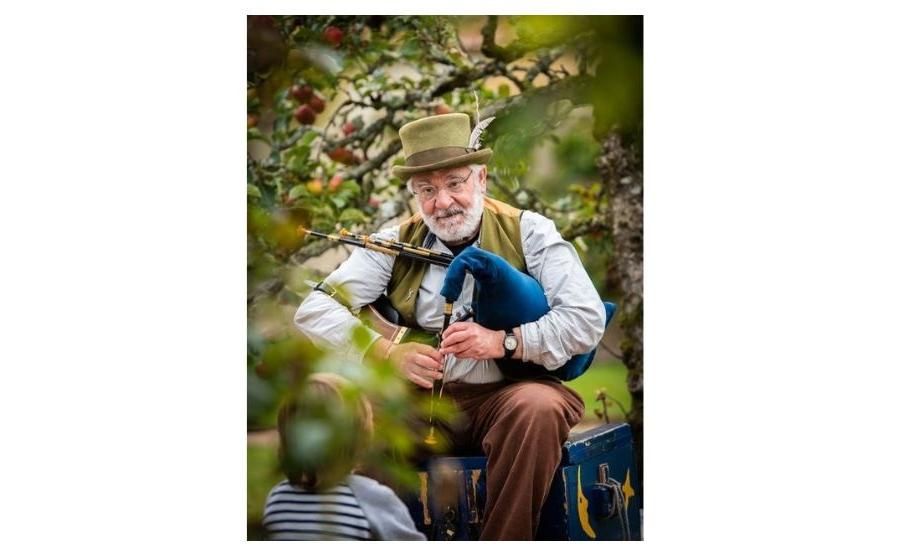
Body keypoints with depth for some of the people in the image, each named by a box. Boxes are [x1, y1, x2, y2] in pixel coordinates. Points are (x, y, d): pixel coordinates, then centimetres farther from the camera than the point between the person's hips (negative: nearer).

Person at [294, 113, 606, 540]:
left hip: (507, 395, -2)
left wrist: (504, 341, -24)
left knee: (539, 408, -35)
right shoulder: (396, 243, 6)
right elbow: (314, 311, -3)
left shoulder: (528, 233, 0)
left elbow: (587, 319, -9)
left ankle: (506, 542, -20)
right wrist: (389, 352, -19)